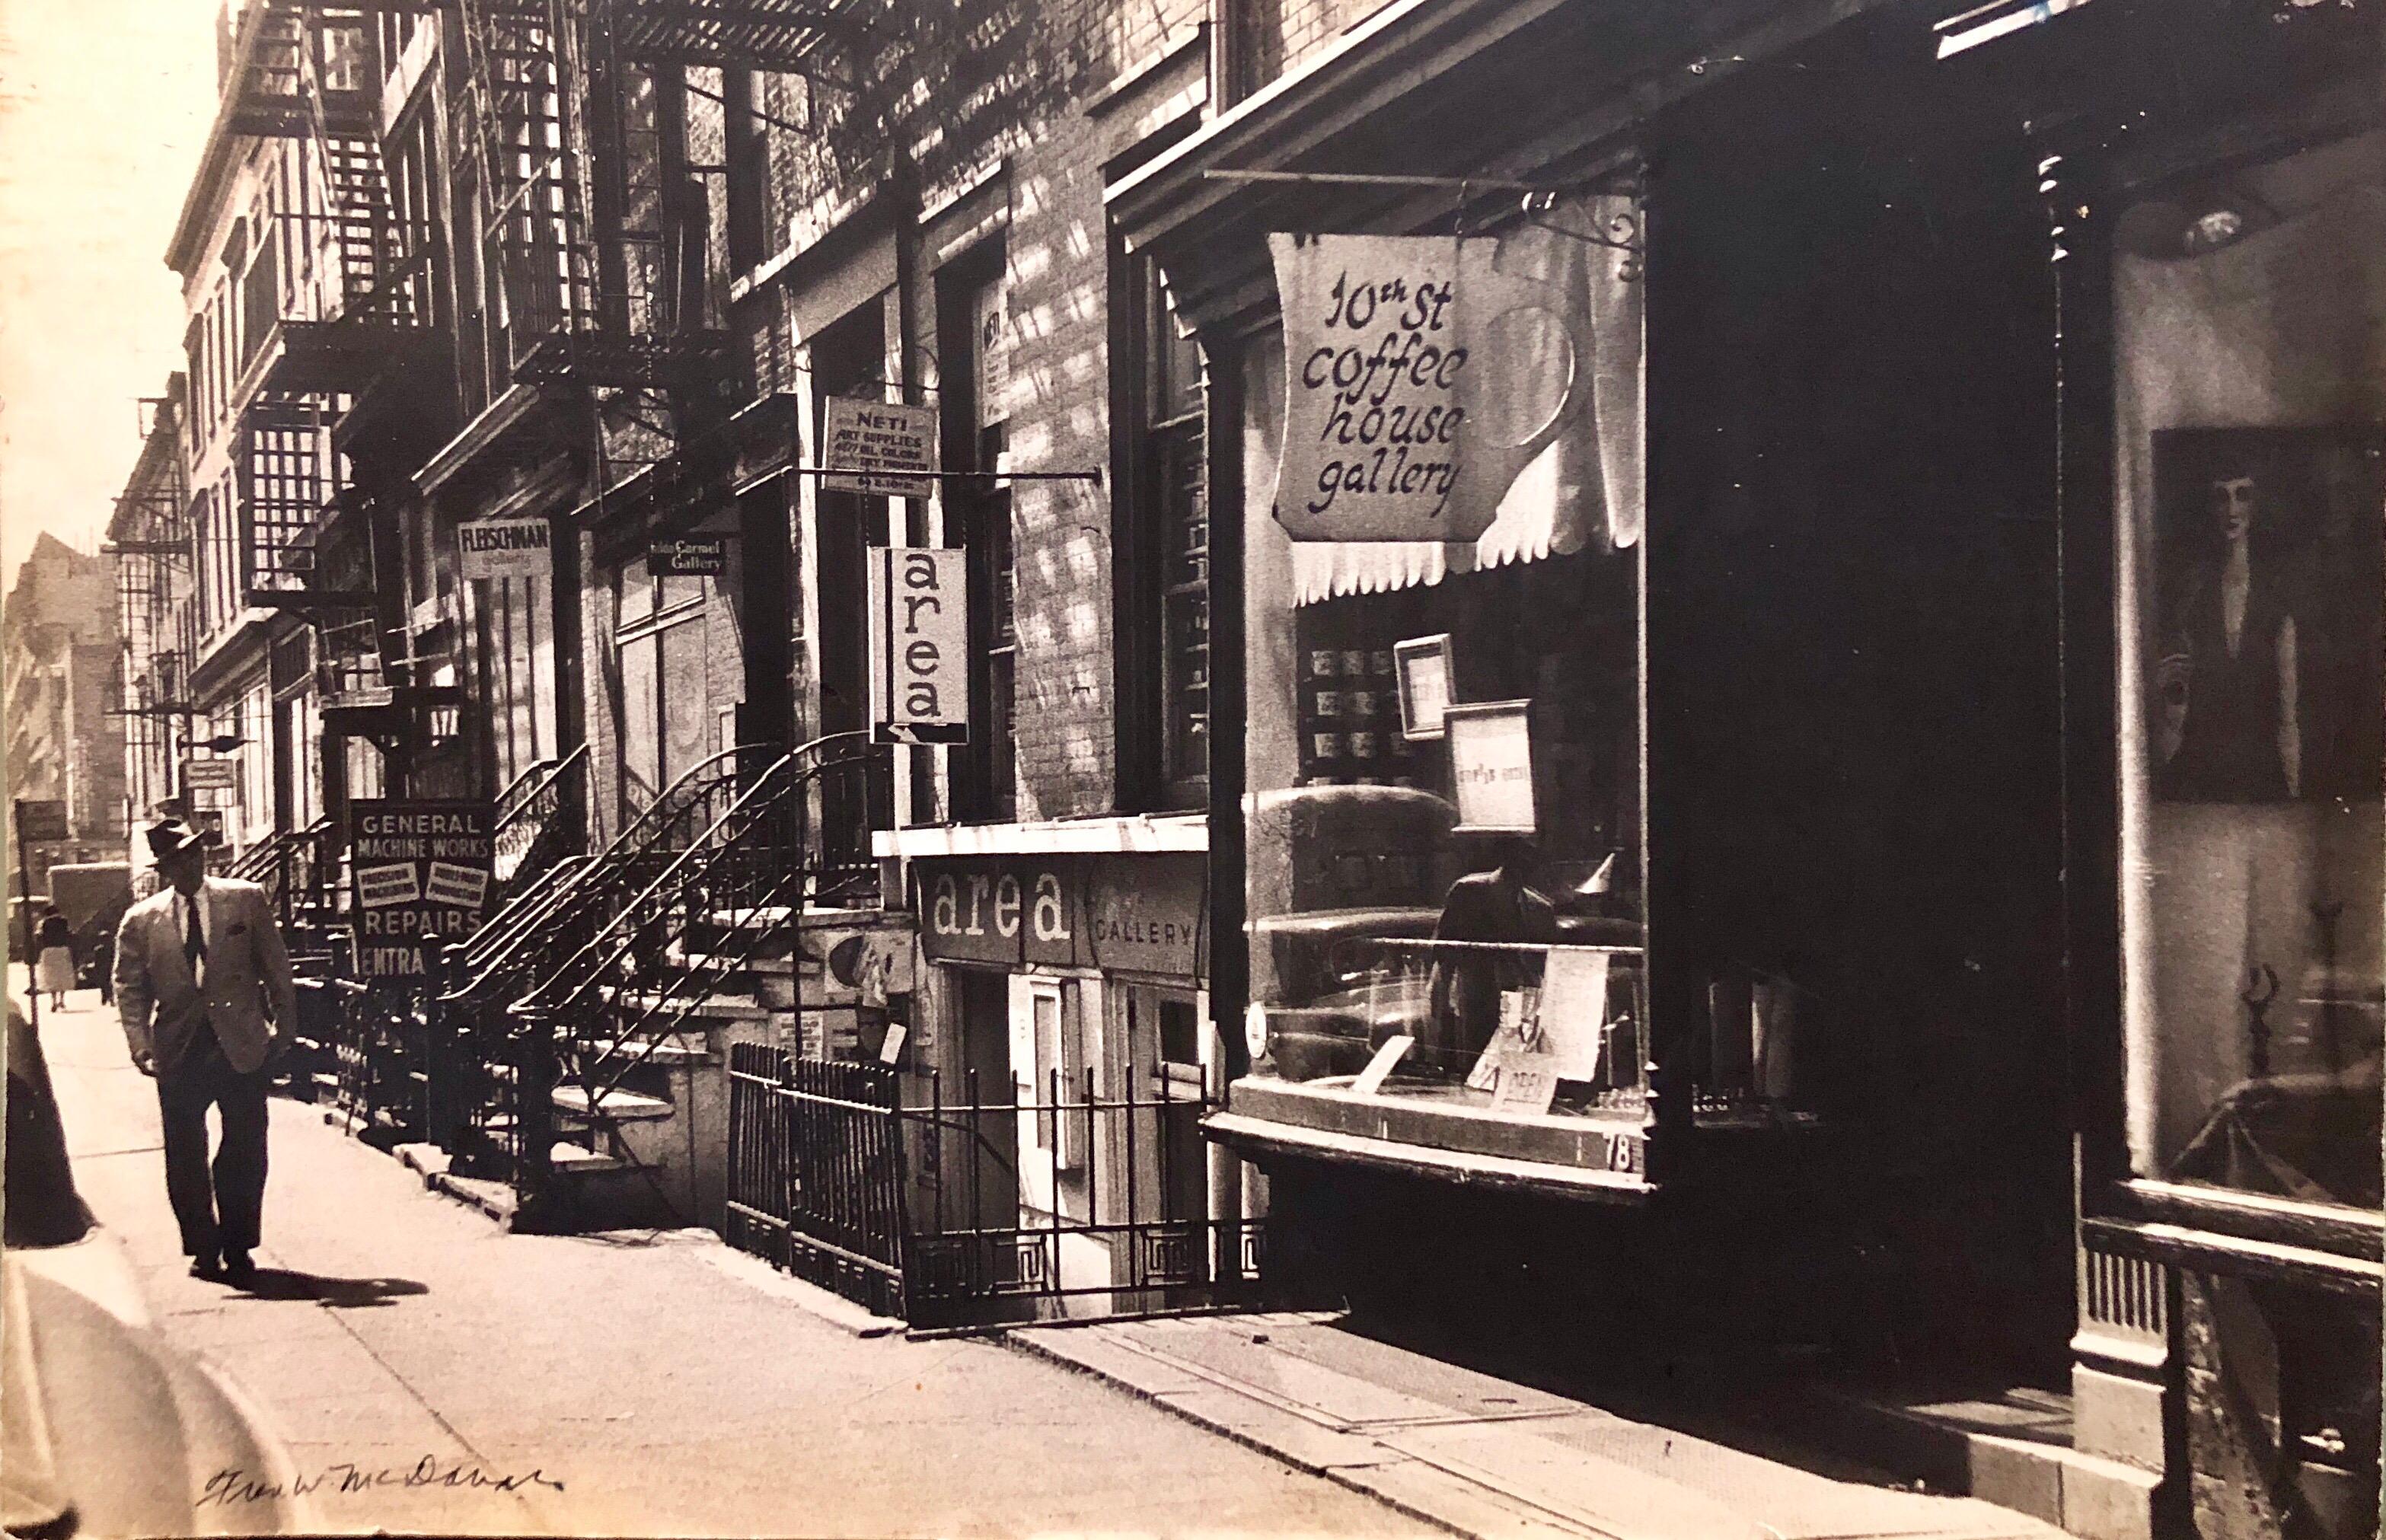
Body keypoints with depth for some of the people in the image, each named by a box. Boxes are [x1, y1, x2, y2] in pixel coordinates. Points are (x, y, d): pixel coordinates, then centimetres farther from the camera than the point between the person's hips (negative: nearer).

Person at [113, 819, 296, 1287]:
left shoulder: (245, 901, 4)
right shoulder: (140, 921, 5)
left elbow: (276, 967, 6)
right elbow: (130, 989, 6)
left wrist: (284, 1027, 2)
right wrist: (141, 1046, -6)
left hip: (241, 1047, -1)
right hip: (180, 1051, 1)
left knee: (245, 1151, 1)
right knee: (185, 1156, 4)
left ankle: (237, 1248, 13)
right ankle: (203, 1248, 16)